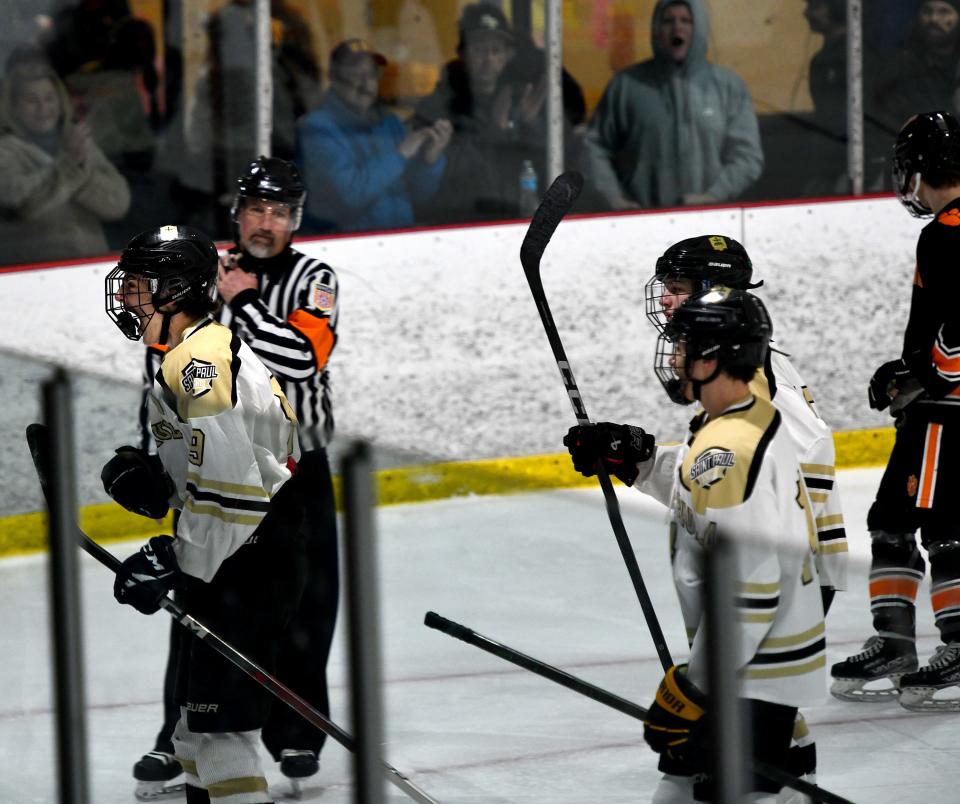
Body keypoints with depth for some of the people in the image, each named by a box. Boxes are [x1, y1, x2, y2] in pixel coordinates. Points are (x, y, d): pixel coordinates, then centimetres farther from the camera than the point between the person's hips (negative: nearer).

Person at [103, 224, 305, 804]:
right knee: (198, 714, 17)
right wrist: (142, 475, 4)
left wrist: (173, 563, -21)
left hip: (250, 561, -11)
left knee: (219, 718, -13)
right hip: (234, 564, 11)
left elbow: (230, 487, -25)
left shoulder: (201, 361, -19)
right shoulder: (189, 356, 16)